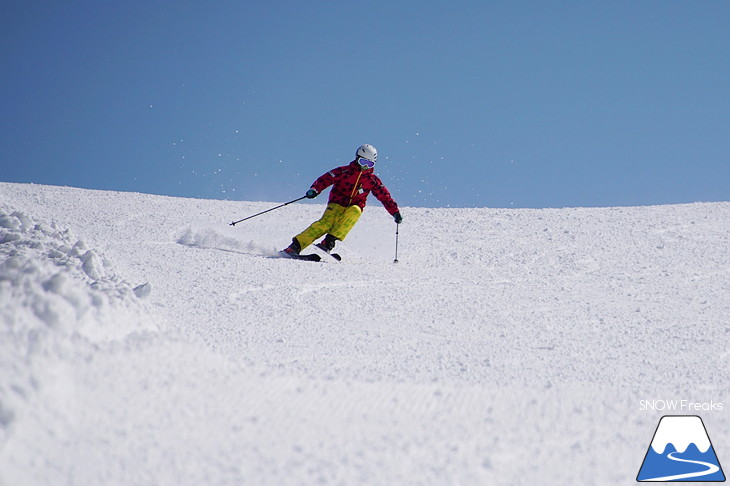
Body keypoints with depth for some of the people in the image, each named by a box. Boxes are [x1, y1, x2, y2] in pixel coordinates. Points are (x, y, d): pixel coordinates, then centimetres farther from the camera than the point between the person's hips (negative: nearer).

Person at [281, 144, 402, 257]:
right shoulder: (345, 171, -1)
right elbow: (326, 179, -6)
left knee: (355, 211, -35)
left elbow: (385, 196, 10)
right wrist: (315, 189, -24)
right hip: (337, 204, -2)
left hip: (354, 207, 2)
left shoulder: (372, 180, 7)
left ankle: (329, 242, -37)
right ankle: (296, 246, -29)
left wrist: (395, 212, 1)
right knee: (327, 223, -28)